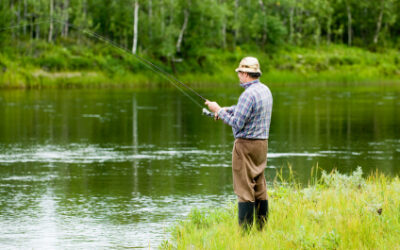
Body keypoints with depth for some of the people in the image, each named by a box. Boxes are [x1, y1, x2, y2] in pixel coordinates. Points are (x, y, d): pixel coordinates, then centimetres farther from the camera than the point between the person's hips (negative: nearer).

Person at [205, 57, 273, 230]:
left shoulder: (249, 94, -19)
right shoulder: (265, 90, 11)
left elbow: (237, 123, -19)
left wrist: (219, 111, -8)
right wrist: (224, 110, 17)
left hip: (246, 144, -9)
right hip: (262, 143, 9)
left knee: (244, 189, -6)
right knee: (260, 187, 12)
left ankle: (245, 231, -7)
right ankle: (262, 228, 14)